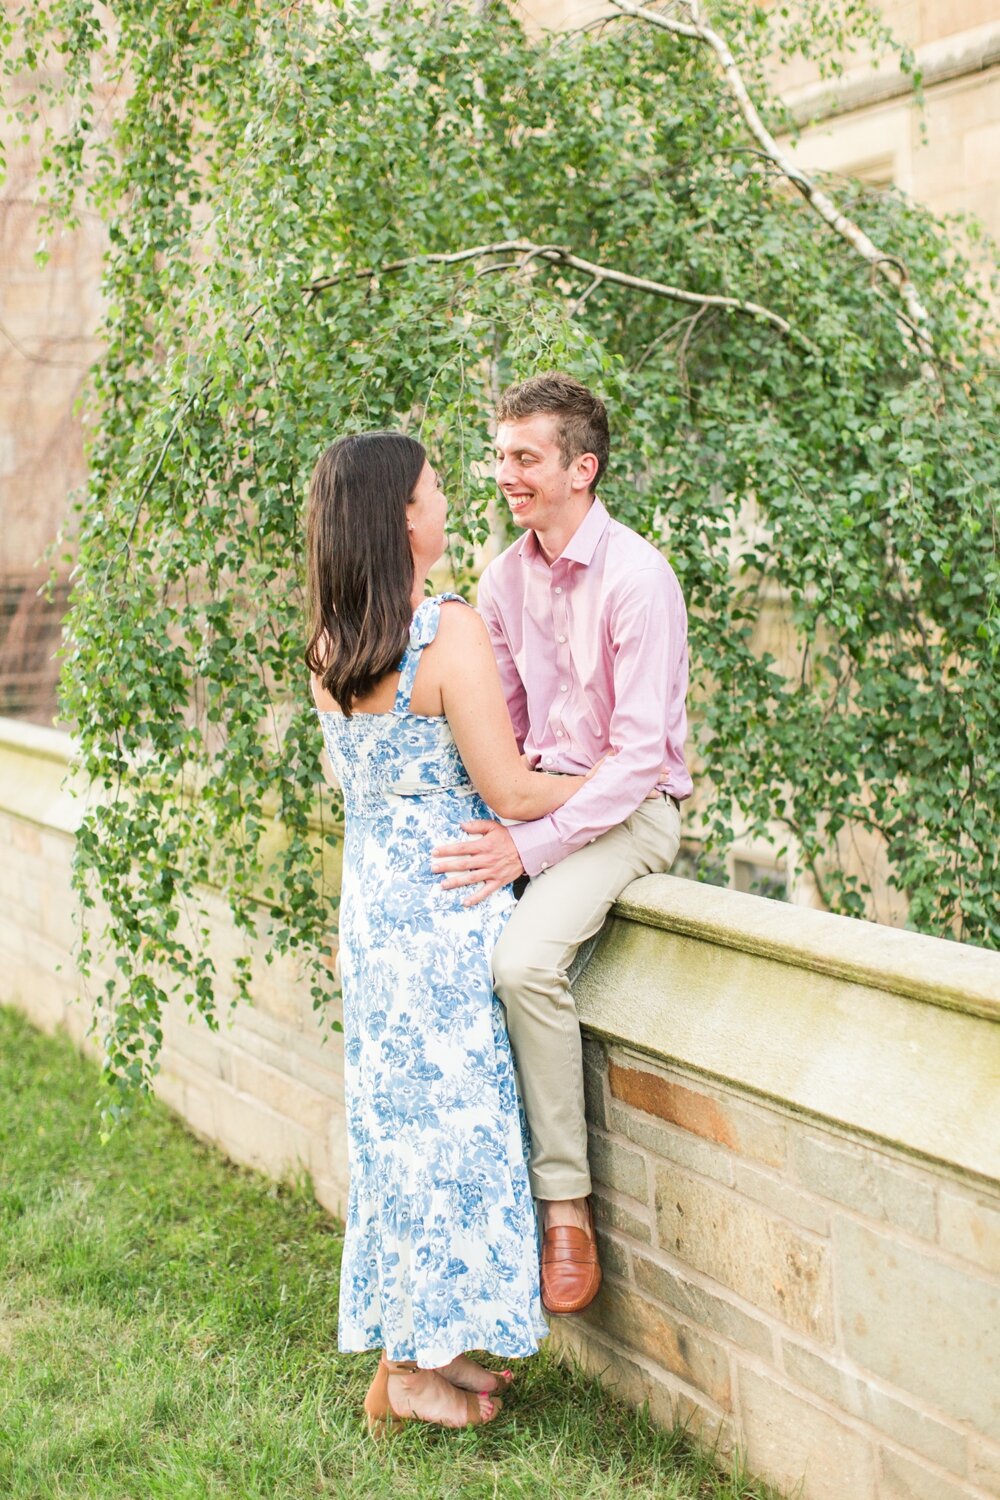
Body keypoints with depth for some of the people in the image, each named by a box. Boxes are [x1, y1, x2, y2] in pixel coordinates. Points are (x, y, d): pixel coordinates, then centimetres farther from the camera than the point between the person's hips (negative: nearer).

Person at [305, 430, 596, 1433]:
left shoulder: (327, 645, 5)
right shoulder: (450, 631, -19)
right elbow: (510, 793, -18)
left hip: (369, 900, 8)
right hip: (446, 908, -7)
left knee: (394, 1116, 16)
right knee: (448, 1119, 4)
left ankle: (415, 1346, 29)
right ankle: (411, 1370, 15)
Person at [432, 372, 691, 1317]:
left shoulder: (637, 579, -17)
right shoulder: (506, 575, 6)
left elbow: (642, 751, -22)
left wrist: (533, 846, -28)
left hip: (630, 806, -7)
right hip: (541, 790, 7)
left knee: (523, 957, -30)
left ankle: (564, 1200, -15)